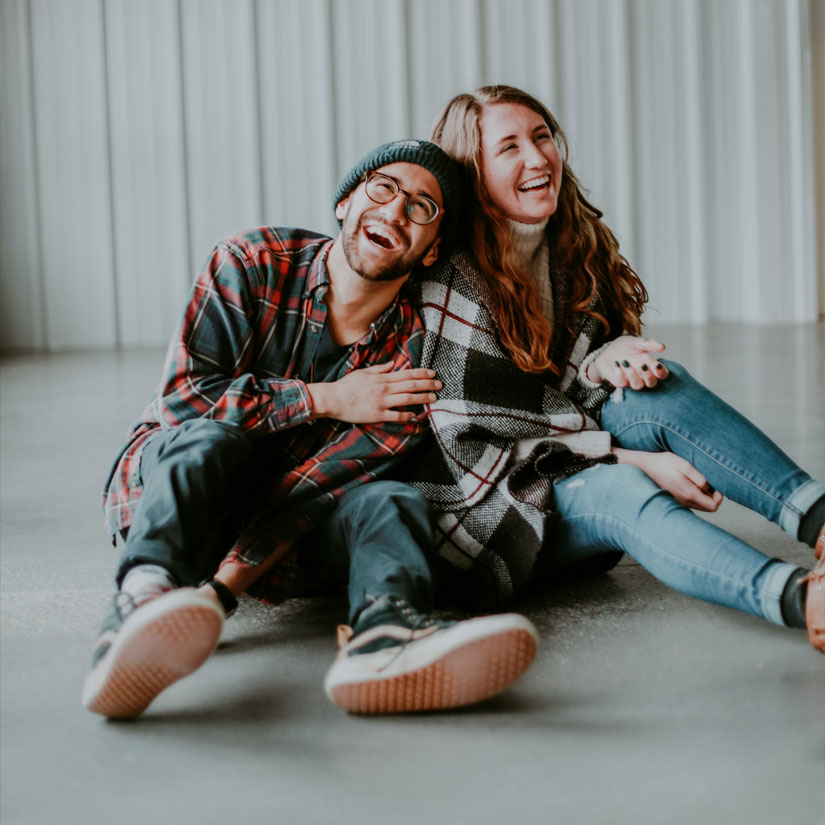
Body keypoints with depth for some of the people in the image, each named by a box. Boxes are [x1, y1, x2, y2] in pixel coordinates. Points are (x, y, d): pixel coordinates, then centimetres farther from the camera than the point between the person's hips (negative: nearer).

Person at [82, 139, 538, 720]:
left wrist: (222, 589, -29)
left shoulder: (417, 353, -7)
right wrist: (326, 400, -19)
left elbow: (315, 485, -18)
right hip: (168, 476, -1)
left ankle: (389, 632, -62)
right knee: (213, 442, -34)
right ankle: (142, 601, -62)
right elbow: (182, 395, -16)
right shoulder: (254, 263, -7)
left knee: (391, 500, -27)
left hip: (293, 525, 1)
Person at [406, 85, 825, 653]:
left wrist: (602, 366, -17)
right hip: (486, 511, -6)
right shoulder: (450, 280, -15)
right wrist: (632, 458, -21)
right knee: (622, 490, -35)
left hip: (571, 477, 7)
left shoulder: (577, 249, 6)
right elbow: (469, 445, -17)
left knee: (660, 385, -19)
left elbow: (562, 400, 11)